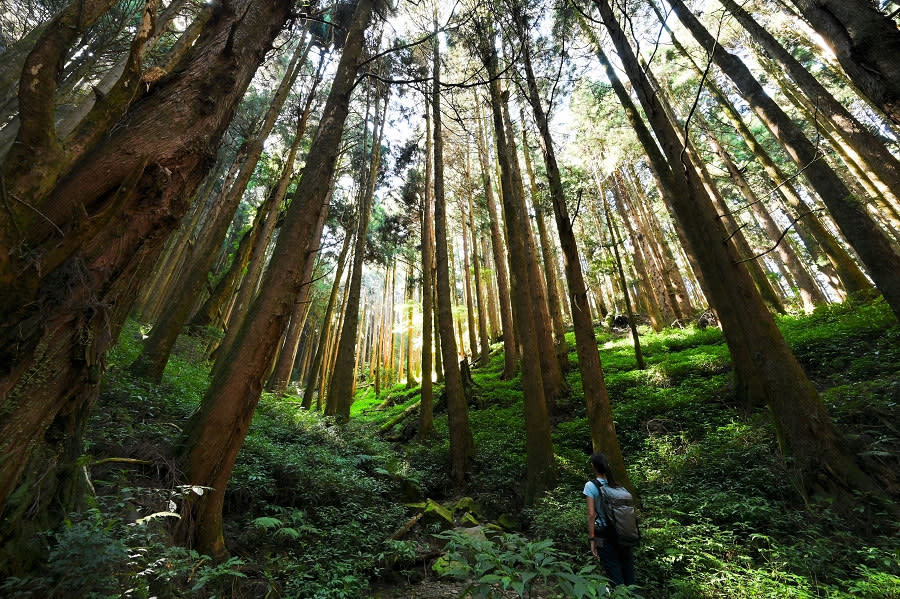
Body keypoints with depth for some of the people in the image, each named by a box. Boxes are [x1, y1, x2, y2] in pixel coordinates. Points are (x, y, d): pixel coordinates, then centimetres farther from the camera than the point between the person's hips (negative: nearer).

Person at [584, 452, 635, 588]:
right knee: (628, 570, 17)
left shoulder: (590, 486, -10)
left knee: (614, 573, 6)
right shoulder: (617, 485, 3)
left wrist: (592, 539, -9)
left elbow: (591, 514, -14)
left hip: (605, 535, -4)